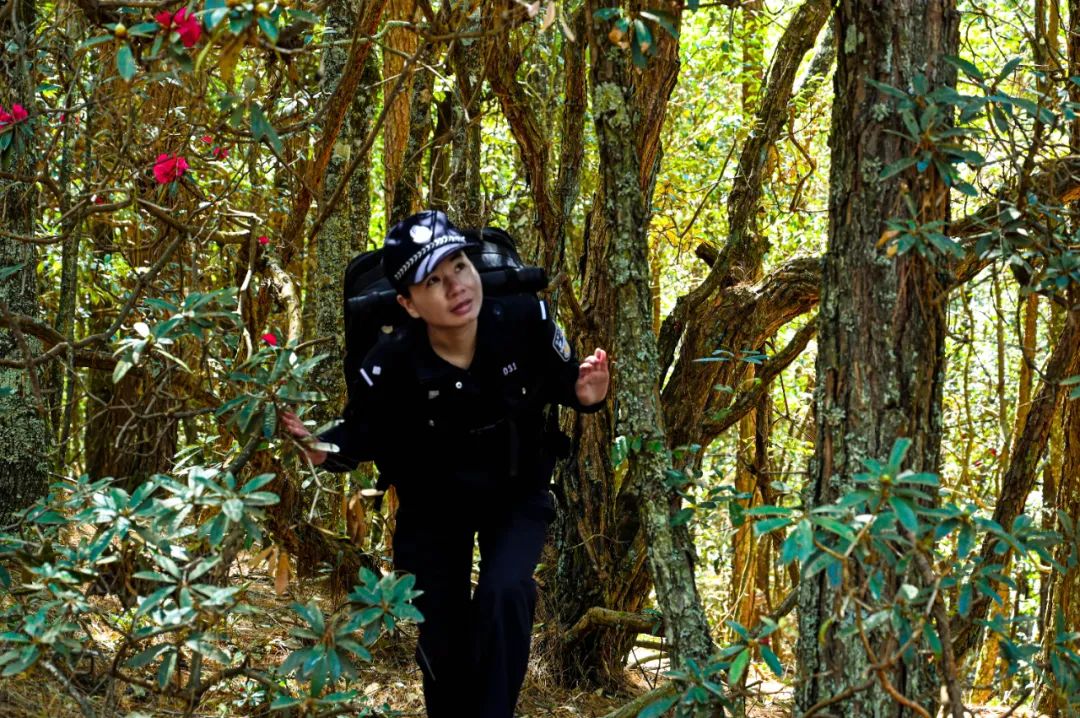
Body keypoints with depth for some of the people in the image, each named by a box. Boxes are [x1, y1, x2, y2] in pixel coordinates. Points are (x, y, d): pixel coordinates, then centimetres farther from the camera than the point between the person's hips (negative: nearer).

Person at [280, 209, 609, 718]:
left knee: (503, 595, -26)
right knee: (442, 640, 6)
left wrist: (585, 395, -29)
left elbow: (560, 380, -7)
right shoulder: (391, 365, -30)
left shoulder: (526, 320, -26)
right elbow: (362, 435, -15)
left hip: (518, 494, 0)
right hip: (433, 505, 0)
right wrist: (327, 451, -36)